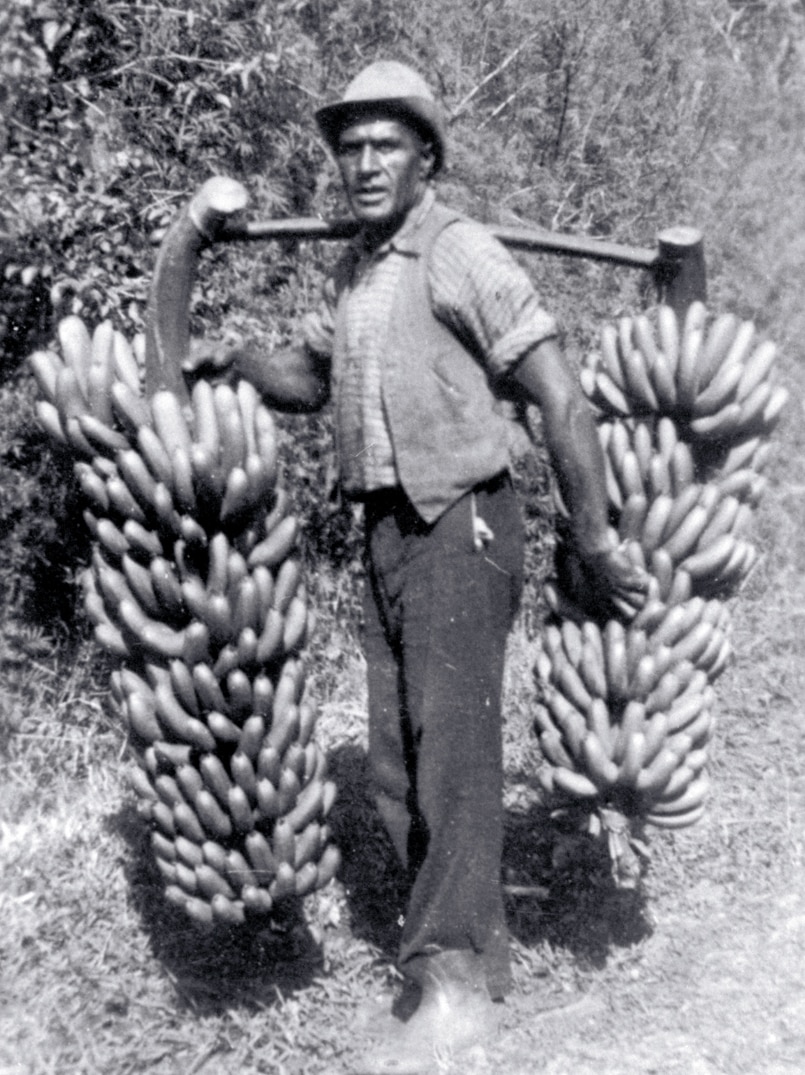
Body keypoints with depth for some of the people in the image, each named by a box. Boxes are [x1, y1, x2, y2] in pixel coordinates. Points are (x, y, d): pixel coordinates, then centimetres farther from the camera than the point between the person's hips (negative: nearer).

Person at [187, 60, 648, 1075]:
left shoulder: (462, 255, -11)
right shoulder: (350, 270, 13)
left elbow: (561, 399, -15)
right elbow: (306, 379, 25)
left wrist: (594, 544, -15)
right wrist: (225, 359, 8)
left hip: (460, 525, -8)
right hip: (384, 529, 8)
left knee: (452, 742, -8)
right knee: (395, 757, 10)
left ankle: (449, 980, 0)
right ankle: (479, 946, 23)